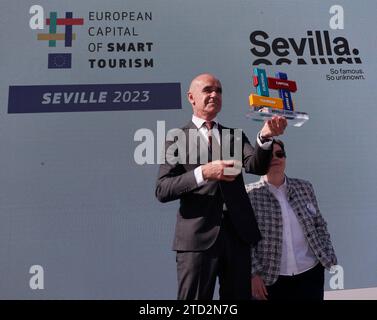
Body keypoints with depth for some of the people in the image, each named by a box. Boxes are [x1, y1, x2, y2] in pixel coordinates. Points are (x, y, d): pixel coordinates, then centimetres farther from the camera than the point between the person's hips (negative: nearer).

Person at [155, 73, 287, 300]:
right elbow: (162, 190, -8)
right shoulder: (177, 138, 3)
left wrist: (265, 137, -23)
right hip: (198, 237, -3)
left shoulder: (236, 135, 14)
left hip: (238, 234, 4)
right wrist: (202, 173, -21)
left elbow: (257, 166, -4)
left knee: (239, 297, 16)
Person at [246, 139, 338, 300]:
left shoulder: (304, 188, 5)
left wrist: (331, 260, 4)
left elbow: (320, 226, 10)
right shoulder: (250, 194, -7)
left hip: (311, 275, 3)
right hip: (270, 280, -3)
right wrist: (254, 273, -12)